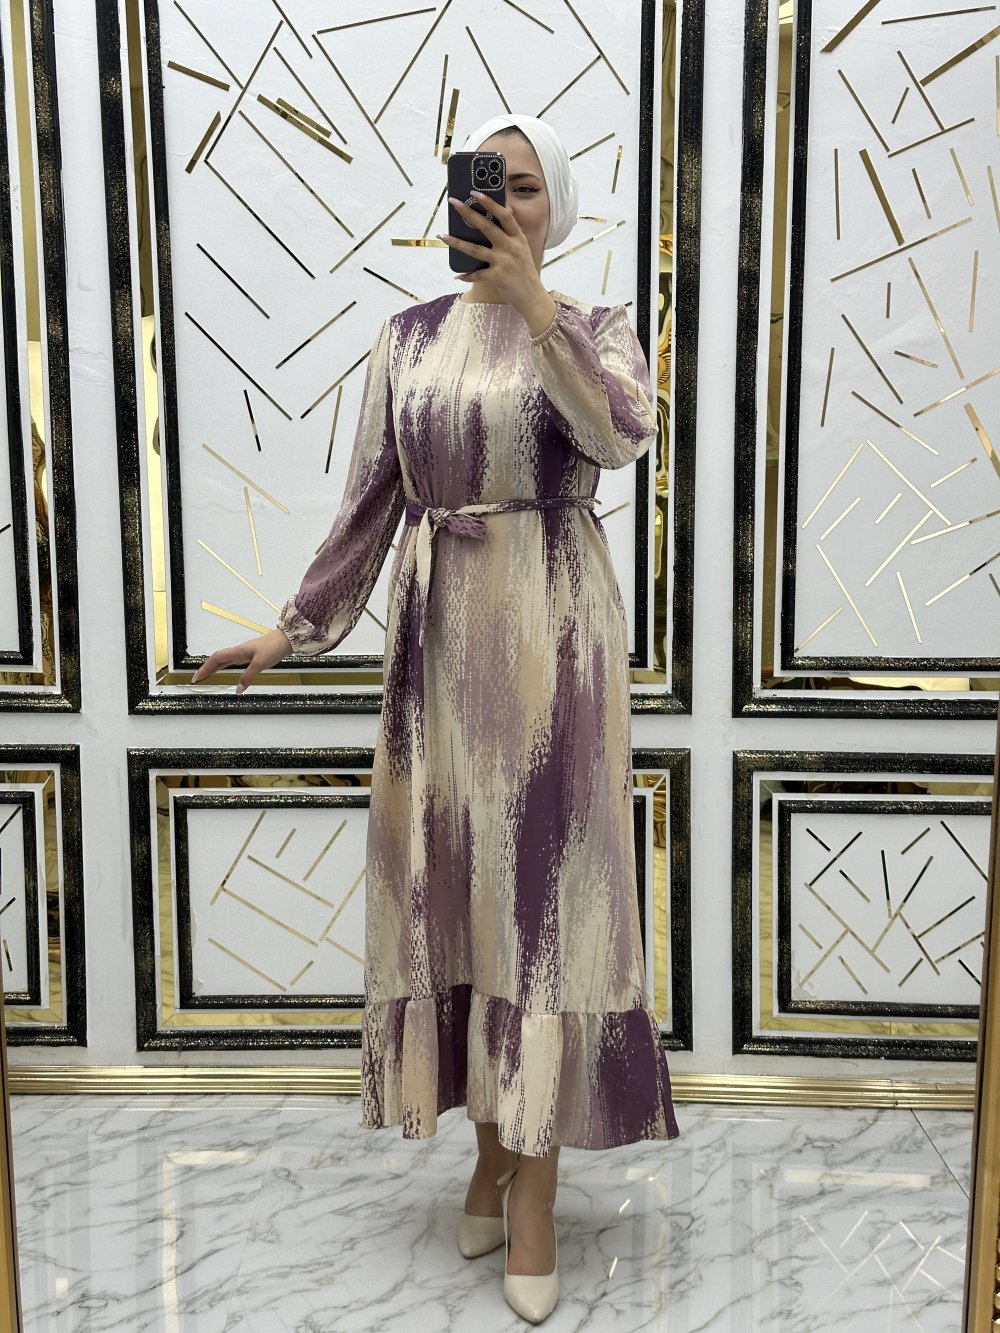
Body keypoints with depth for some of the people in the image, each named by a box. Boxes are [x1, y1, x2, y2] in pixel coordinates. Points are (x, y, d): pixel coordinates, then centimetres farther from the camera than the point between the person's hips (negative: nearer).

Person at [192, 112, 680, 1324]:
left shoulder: (594, 329, 3)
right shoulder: (408, 339, 10)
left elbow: (621, 436, -20)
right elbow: (370, 500, 8)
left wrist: (534, 306, -26)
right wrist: (295, 626, 2)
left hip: (552, 632, -3)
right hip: (438, 635, 3)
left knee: (545, 886, -3)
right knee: (451, 885, 7)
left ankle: (535, 1186, 10)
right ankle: (491, 1147, 26)